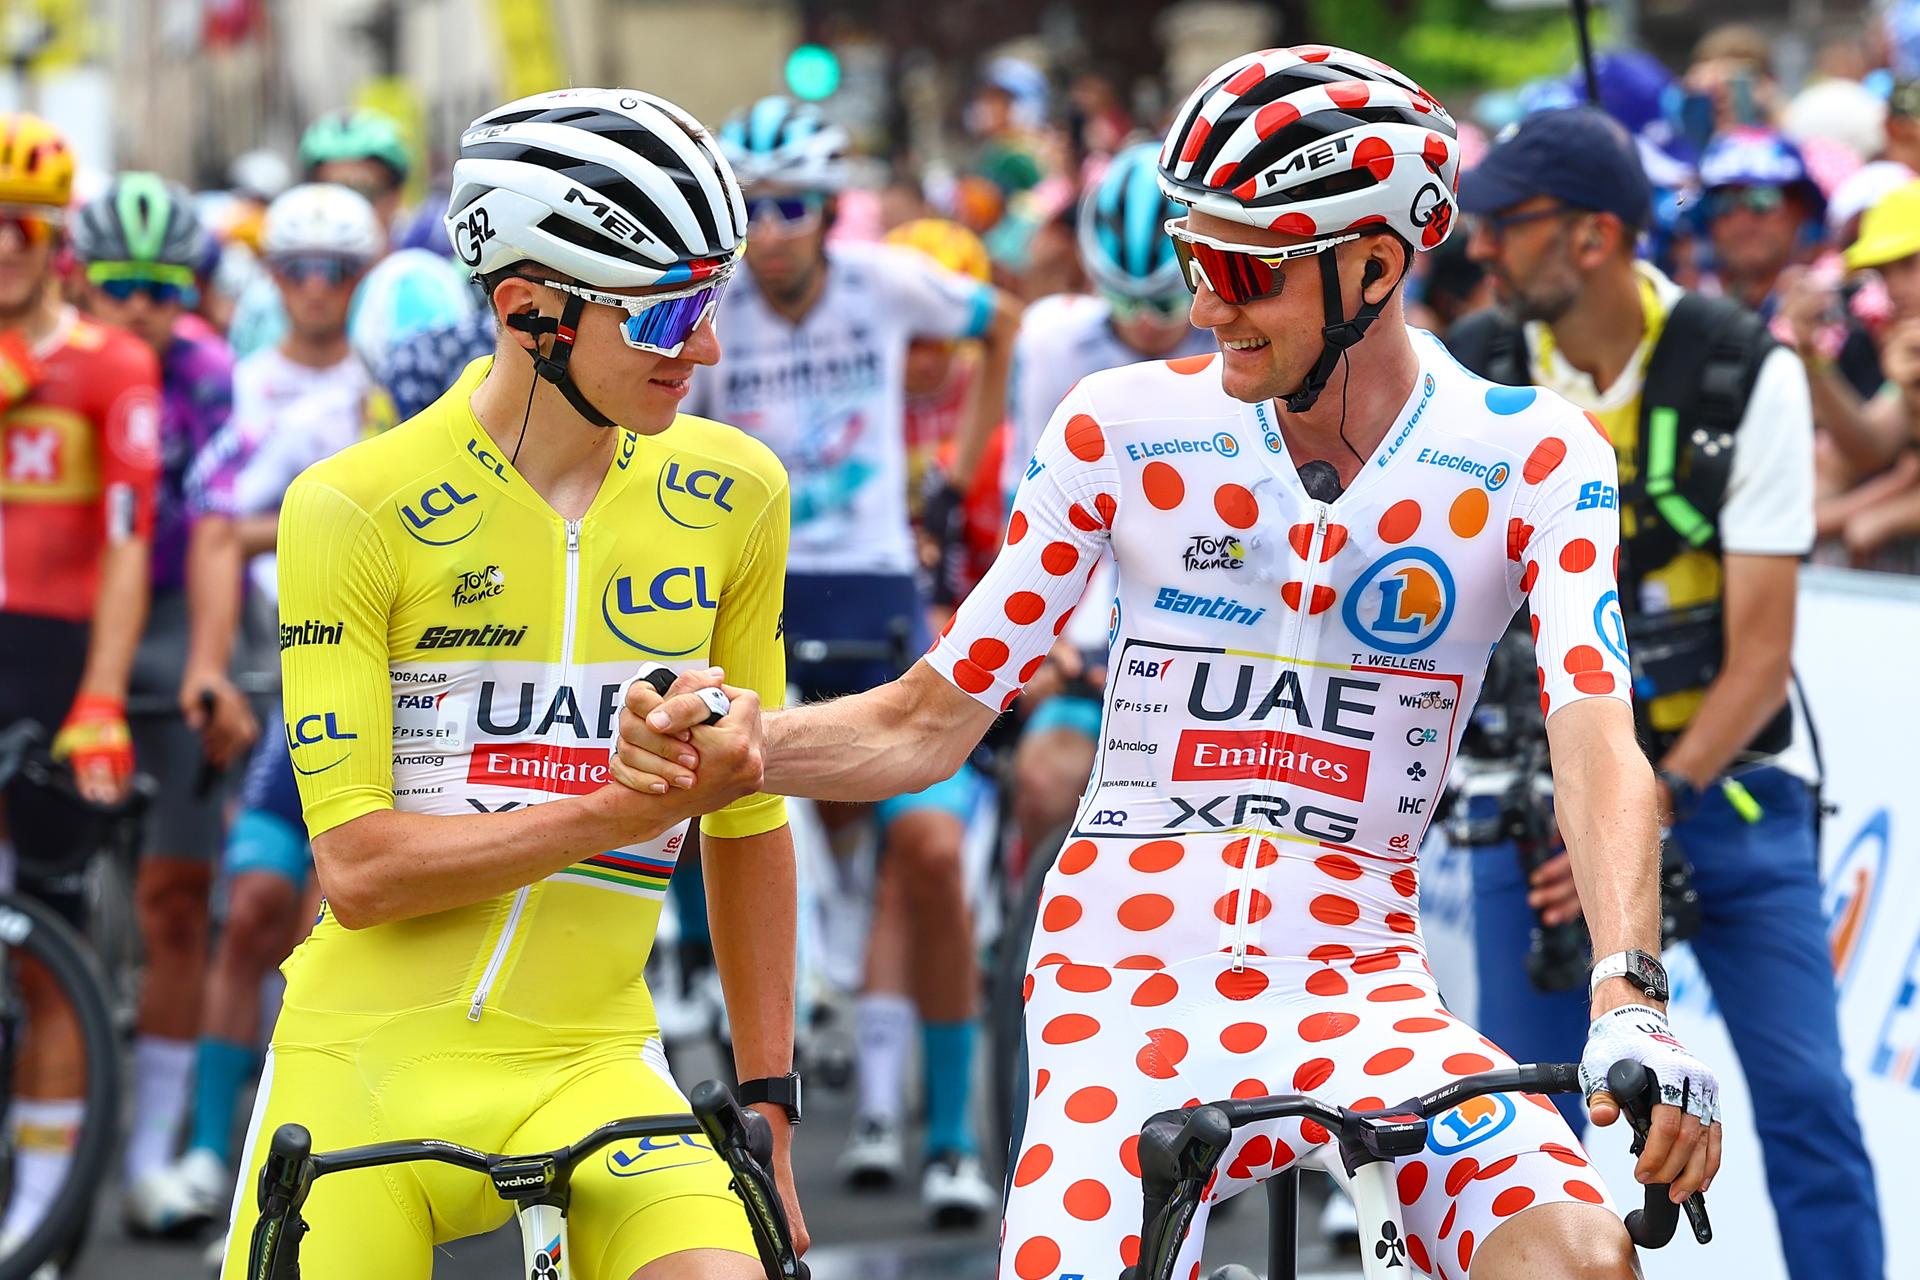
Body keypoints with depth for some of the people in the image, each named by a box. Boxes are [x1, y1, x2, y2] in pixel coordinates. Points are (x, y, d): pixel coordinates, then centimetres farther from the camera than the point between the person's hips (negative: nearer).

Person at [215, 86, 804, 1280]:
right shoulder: (355, 509, -8)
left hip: (589, 1068, 2)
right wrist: (630, 808, -21)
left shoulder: (731, 495, 3)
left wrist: (769, 1104, 12)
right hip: (365, 1069, -2)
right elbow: (359, 869, -13)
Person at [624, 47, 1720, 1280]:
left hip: (1359, 985, 0)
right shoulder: (1127, 426, -2)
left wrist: (1631, 1002, -34)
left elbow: (1597, 740, -17)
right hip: (1124, 992, 1)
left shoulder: (1530, 458, -4)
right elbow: (929, 721, 2)